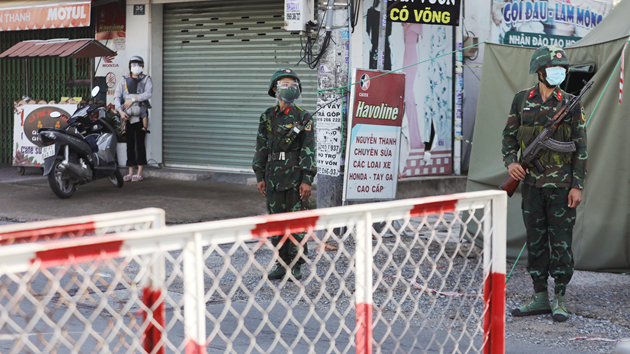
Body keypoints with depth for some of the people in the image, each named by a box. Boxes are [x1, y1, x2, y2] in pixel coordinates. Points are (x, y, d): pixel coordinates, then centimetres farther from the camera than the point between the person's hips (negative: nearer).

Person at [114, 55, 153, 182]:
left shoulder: (146, 79, 6)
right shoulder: (124, 81, 14)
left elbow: (148, 94, -11)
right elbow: (116, 97, 5)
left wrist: (132, 100, -15)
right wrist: (121, 111, -10)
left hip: (141, 116, -3)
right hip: (128, 117, 3)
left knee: (139, 143, -6)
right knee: (130, 144, 4)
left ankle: (139, 173, -5)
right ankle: (130, 172, 8)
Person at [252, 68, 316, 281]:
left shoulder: (303, 118, -2)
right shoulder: (268, 117, 8)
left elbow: (308, 150, -5)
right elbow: (261, 148, 11)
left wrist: (307, 180, -11)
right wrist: (260, 176, 7)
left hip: (296, 175, -4)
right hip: (274, 174, 4)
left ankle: (296, 266, 7)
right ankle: (281, 263, 18)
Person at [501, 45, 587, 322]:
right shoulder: (522, 100, 6)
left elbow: (581, 148, -1)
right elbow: (509, 136, 13)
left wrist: (577, 186, -7)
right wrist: (510, 162, -6)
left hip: (561, 184, -3)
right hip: (531, 182, 3)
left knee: (561, 242, -1)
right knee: (535, 241, 8)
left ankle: (560, 300, 7)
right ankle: (540, 298, 17)